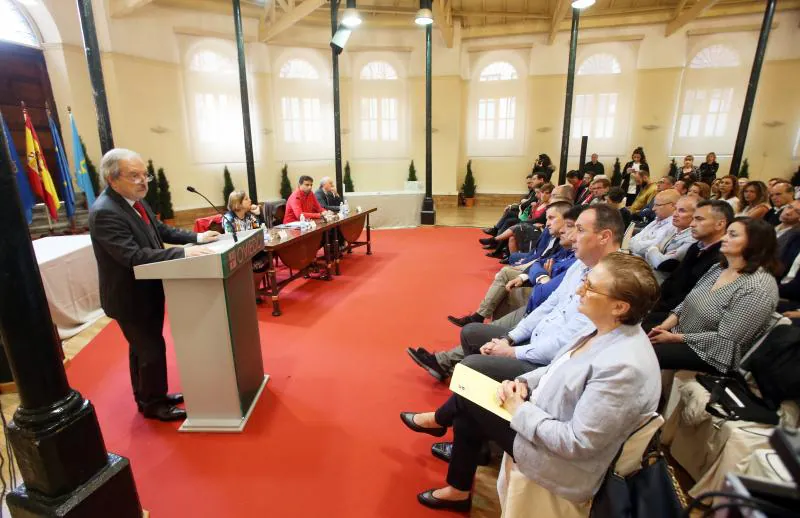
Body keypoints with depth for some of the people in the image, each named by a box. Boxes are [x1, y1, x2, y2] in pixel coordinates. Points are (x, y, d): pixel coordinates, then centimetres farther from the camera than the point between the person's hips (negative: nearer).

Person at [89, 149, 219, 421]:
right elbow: (134, 255, -35)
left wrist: (196, 237, -4)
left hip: (146, 290, 9)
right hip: (129, 296, -9)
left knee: (143, 348, 22)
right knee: (152, 350, 4)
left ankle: (146, 396, 41)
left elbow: (161, 231, 9)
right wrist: (183, 253, -40)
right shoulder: (104, 212, -27)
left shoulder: (136, 200, 0)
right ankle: (153, 404, 25)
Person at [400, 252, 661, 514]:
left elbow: (576, 444, -29)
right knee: (466, 418, 4)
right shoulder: (605, 330, -4)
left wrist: (520, 410, -20)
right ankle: (458, 491, 26)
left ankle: (439, 420, 30)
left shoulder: (623, 367, -33)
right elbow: (558, 372, 10)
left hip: (563, 462, -8)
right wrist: (523, 382, -7)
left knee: (468, 396, -4)